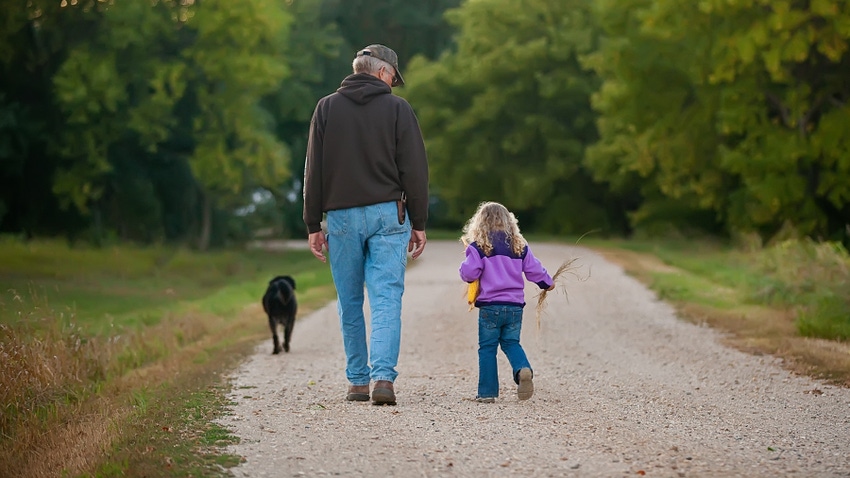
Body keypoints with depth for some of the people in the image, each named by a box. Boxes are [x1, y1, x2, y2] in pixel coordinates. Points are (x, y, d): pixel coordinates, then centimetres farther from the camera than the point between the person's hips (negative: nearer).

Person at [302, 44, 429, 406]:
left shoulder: (326, 108, 6)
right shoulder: (398, 108, 2)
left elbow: (314, 171, 4)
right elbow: (414, 170, -1)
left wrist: (313, 225, 7)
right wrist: (419, 223, 4)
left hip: (341, 217, 2)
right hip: (388, 215, -2)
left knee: (350, 304, 10)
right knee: (386, 298, -4)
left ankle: (358, 381, 13)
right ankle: (383, 376, -19)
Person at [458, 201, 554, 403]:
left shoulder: (478, 246, -5)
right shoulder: (519, 246, 8)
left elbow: (469, 273, -11)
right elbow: (533, 269, 13)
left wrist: (465, 265, 12)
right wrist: (548, 282, 31)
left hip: (490, 305, -3)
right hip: (515, 306, 3)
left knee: (487, 348, 5)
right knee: (511, 343, 16)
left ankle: (487, 392, 3)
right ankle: (523, 369, -14)